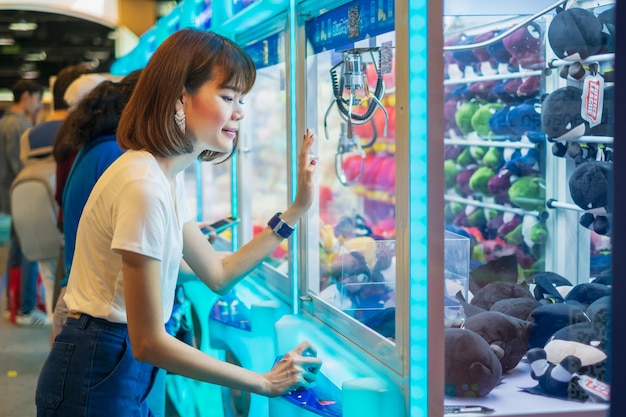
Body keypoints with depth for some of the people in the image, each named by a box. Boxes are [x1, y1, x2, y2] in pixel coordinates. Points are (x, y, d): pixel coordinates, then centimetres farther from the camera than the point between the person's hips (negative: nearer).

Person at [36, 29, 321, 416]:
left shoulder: (169, 176, 6)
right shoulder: (143, 185, -25)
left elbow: (218, 274, 11)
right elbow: (148, 342, -23)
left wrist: (296, 210, 8)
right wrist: (264, 383, -16)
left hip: (125, 368, 9)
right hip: (96, 381, -9)